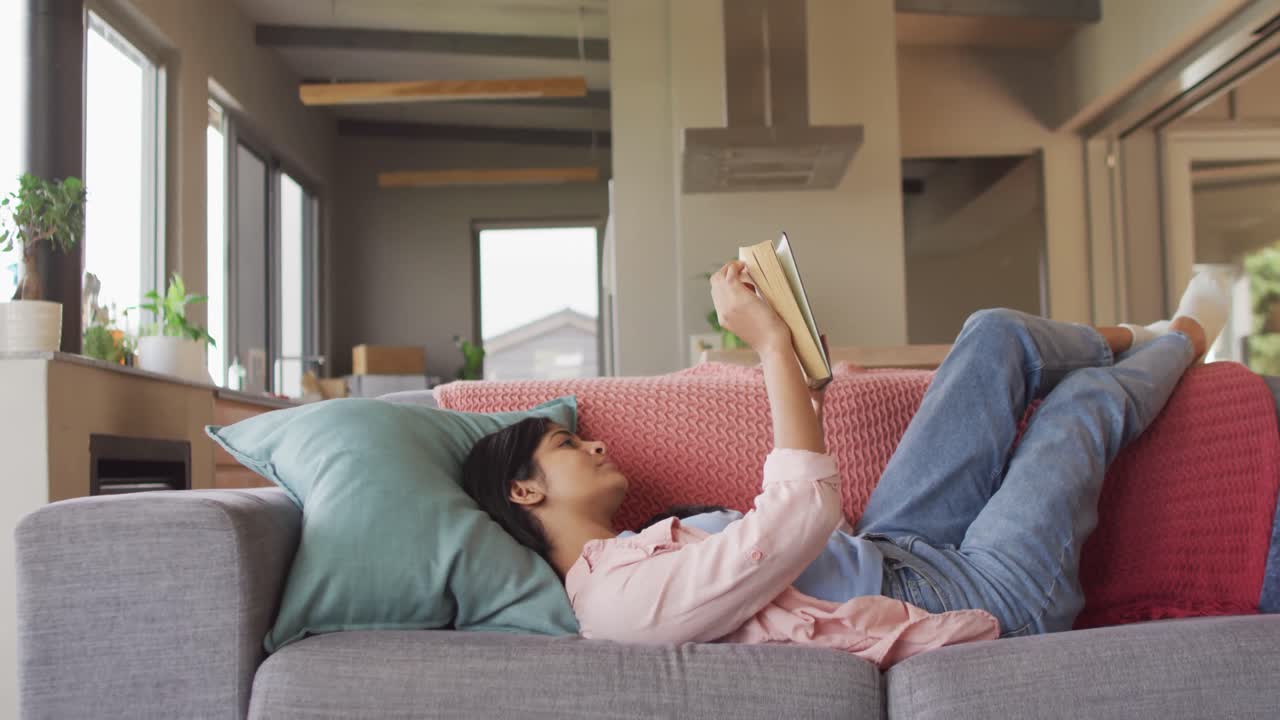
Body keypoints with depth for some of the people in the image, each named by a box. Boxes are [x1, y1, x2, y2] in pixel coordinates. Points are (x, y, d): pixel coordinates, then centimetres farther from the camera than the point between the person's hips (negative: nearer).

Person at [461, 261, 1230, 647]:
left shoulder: (621, 556, 4)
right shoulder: (628, 597, -28)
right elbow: (807, 508, -35)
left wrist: (805, 382, 8)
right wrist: (774, 345, -30)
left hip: (887, 549, 9)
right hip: (987, 600, -9)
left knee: (997, 335, 6)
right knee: (1088, 401, 4)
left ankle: (1135, 340, 37)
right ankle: (1182, 340, 39)